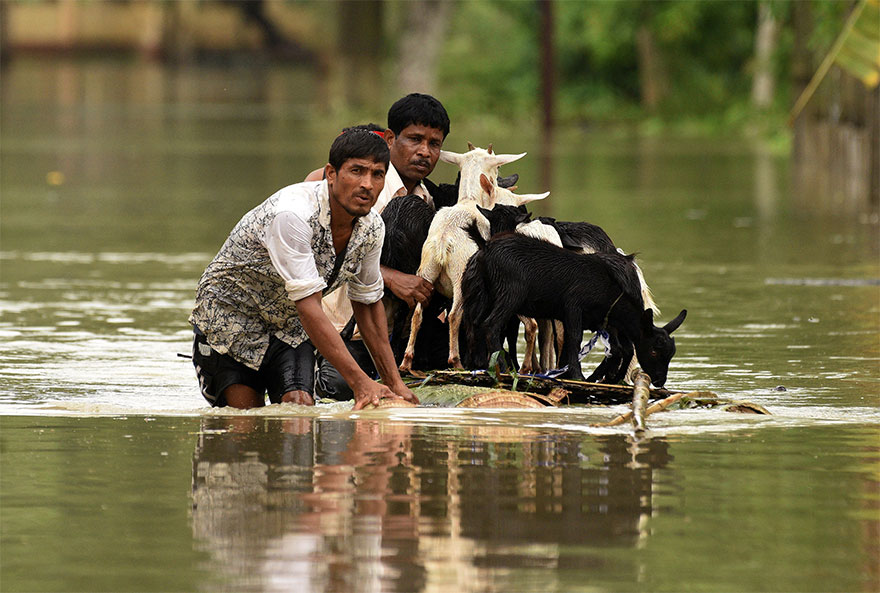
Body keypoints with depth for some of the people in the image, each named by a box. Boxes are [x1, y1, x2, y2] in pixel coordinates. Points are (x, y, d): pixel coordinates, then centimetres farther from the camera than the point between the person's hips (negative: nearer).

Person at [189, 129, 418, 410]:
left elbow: (368, 303, 4)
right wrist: (359, 382, -41)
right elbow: (308, 307, -38)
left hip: (291, 325, 6)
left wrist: (395, 383, -1)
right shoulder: (292, 214, -35)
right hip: (230, 311, -6)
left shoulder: (372, 227, -11)